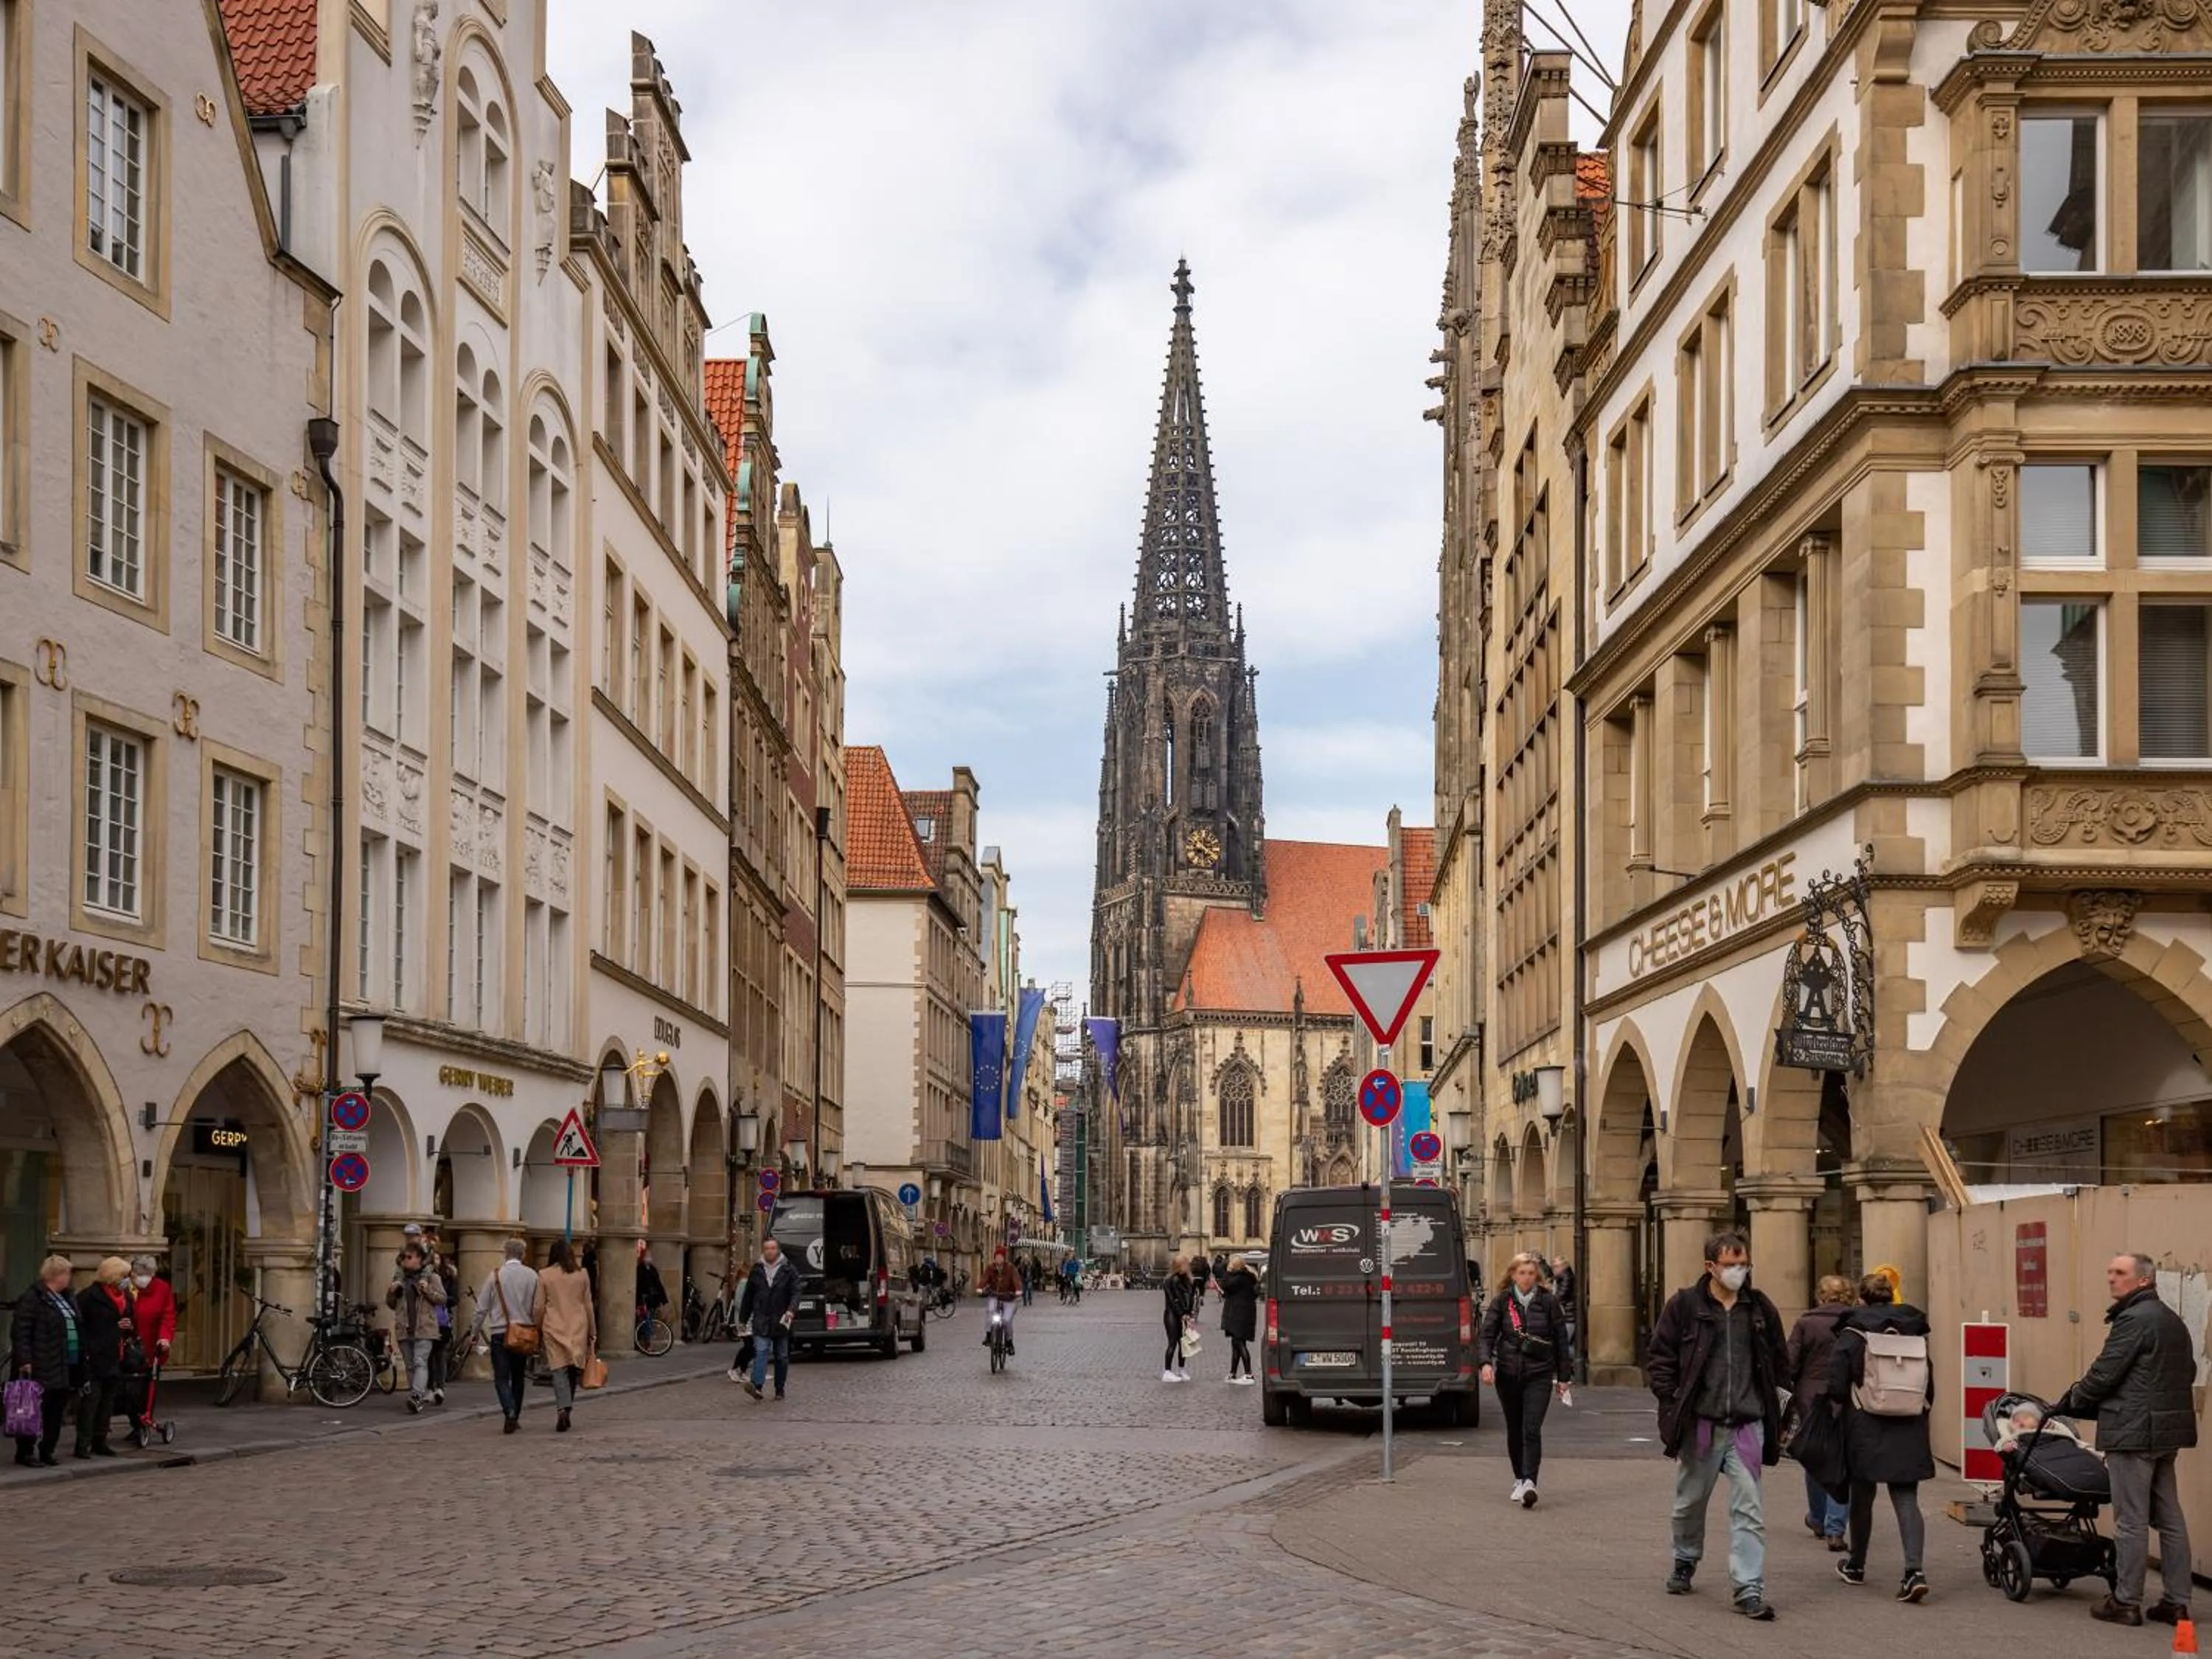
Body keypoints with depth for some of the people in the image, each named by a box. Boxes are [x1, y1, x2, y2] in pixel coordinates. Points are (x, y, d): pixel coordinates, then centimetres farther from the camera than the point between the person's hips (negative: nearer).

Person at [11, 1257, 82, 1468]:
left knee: (56, 1412, 9)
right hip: (41, 1369, -8)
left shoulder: (67, 1298, 17)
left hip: (65, 1368, 8)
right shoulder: (32, 1298, -9)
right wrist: (25, 1361, -20)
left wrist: (81, 1359, 17)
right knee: (35, 1410, -4)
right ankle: (25, 1451, 3)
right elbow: (21, 1332, -14)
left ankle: (46, 1451, 17)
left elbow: (77, 1329, 23)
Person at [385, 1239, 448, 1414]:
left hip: (424, 1328, -5)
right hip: (404, 1328, 5)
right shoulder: (399, 1277, 14)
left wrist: (428, 1291, -16)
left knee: (420, 1362, -18)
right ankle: (416, 1401, 13)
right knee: (410, 1366, 8)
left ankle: (416, 1396, -32)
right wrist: (391, 1292, -1)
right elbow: (391, 1304, 20)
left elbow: (442, 1299, 0)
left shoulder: (431, 1276, 2)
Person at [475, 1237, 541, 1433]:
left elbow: (482, 1307, 0)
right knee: (519, 1377, 14)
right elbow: (538, 1307, 1)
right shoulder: (532, 1276, -1)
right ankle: (515, 1417, 19)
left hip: (500, 1332, -2)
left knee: (501, 1378, -2)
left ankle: (510, 1413, -23)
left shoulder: (496, 1275, -3)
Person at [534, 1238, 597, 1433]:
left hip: (554, 1329, -2)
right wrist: (593, 1333, 15)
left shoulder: (544, 1275, -2)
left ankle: (563, 1408, -22)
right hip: (578, 1329, 2)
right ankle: (567, 1407, 15)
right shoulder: (582, 1275, 4)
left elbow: (538, 1307, -1)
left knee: (559, 1371, -5)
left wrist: (537, 1330, 11)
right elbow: (589, 1306, 8)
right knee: (573, 1371, 12)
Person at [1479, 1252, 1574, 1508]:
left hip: (1539, 1374, -2)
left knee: (1532, 1429, -15)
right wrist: (1486, 1362, -17)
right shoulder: (1501, 1302, 2)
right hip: (1508, 1374, 2)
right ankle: (1519, 1480, 25)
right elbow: (1487, 1334, 0)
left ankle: (1529, 1482, -21)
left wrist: (1563, 1376, 6)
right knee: (1514, 1430, 11)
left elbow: (1561, 1340, 6)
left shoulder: (1549, 1302, 1)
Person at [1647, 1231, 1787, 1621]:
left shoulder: (1760, 1308, 7)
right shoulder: (1683, 1306, -2)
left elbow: (1777, 1361, 16)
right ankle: (1685, 1563, 38)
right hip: (1699, 1424, -1)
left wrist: (1771, 1405, 9)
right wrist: (1673, 1405, -8)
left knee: (1749, 1510, -5)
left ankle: (1749, 1589, -5)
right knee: (1690, 1501, 14)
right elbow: (1659, 1359, 0)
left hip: (1747, 1424, 1)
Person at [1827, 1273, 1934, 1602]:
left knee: (1862, 1497, 13)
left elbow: (1837, 1383, -9)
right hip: (1909, 1427, 2)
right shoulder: (1914, 1330, 6)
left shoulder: (1853, 1331, -4)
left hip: (1866, 1427, -2)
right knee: (1906, 1499, 0)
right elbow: (1929, 1383, 9)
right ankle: (1914, 1570, -16)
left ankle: (1856, 1565, 28)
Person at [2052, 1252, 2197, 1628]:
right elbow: (2188, 1372, 22)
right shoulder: (2173, 1321, 15)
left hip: (2133, 1431, -10)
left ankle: (2126, 1602, 1)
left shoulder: (2134, 1320, -15)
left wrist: (2066, 1403, -1)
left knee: (2131, 1521, -3)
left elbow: (2103, 1375, -15)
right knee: (2169, 1518, 11)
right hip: (2168, 1431, 10)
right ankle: (2177, 1601, 14)